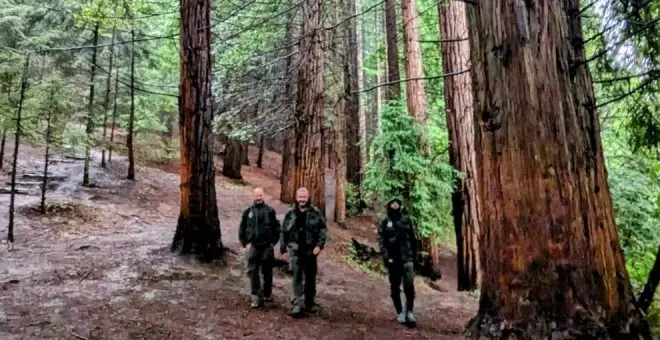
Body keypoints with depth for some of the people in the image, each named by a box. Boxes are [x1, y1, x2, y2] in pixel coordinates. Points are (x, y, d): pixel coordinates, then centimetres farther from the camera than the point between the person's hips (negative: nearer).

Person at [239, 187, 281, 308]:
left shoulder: (270, 211, 2)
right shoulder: (248, 212, 6)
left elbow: (276, 228, 4)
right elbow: (242, 229, 9)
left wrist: (273, 242, -3)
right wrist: (245, 243, 1)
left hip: (267, 246, 0)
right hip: (253, 246, 1)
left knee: (267, 272, 10)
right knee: (253, 272, -5)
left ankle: (267, 294, 26)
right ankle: (256, 297, -2)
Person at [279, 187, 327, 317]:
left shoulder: (315, 213, 0)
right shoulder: (290, 213, 4)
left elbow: (322, 230, -2)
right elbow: (284, 231, 8)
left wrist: (319, 245, -12)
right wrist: (282, 247, 5)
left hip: (310, 250, 1)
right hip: (296, 250, 0)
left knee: (310, 277, 12)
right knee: (297, 277, -8)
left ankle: (309, 302, 26)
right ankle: (298, 304, -8)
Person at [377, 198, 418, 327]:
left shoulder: (406, 220, 8)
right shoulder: (385, 223, 1)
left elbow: (413, 239, 14)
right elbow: (381, 241, -4)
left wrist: (415, 255, 12)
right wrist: (386, 257, -14)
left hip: (407, 258, 1)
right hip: (393, 259, 0)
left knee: (409, 286, -11)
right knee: (395, 288, 7)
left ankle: (409, 311, 1)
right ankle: (400, 312, 19)